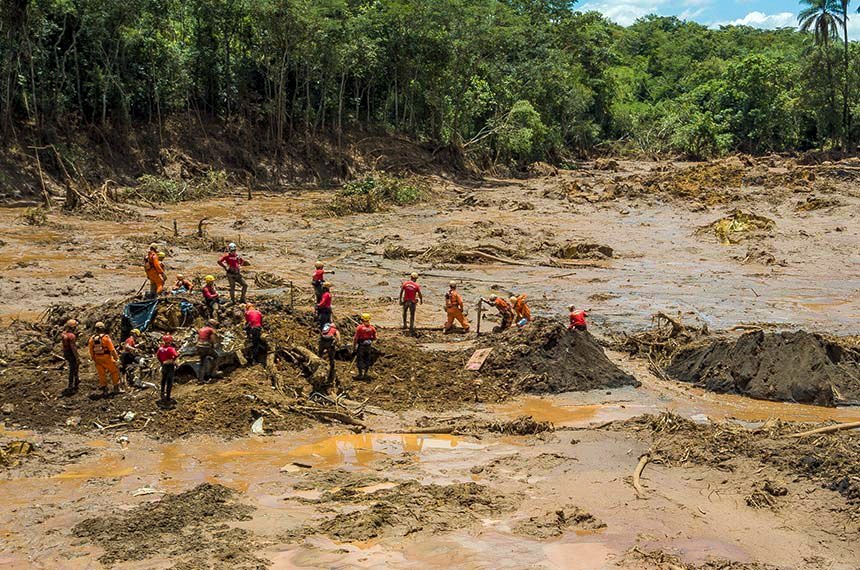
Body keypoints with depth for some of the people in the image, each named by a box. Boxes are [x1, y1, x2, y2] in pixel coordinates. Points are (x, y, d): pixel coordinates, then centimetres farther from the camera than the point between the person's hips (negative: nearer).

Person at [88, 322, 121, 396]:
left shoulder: (92, 338, 0)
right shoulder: (105, 337, -16)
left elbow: (91, 351, 8)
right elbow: (112, 349, -14)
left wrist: (93, 359, 20)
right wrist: (116, 357, -1)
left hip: (98, 359, 5)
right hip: (107, 358, -4)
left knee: (101, 374, 13)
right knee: (114, 372, 11)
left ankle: (104, 390, 14)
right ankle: (116, 388, 14)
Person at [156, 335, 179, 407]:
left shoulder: (161, 348, 1)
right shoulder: (170, 348, -19)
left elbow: (157, 356, 11)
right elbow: (176, 355, -32)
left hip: (163, 365, 6)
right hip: (170, 366, -6)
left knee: (163, 381, 19)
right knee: (169, 382, 1)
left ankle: (162, 395, 29)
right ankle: (168, 398, 2)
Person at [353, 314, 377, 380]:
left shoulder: (359, 328, -12)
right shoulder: (372, 328, -1)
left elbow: (355, 338, -11)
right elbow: (375, 338, 6)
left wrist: (354, 346, -4)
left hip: (361, 345, -4)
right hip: (368, 346, 4)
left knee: (359, 360, 5)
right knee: (367, 360, 14)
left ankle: (360, 374, 3)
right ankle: (365, 374, 19)